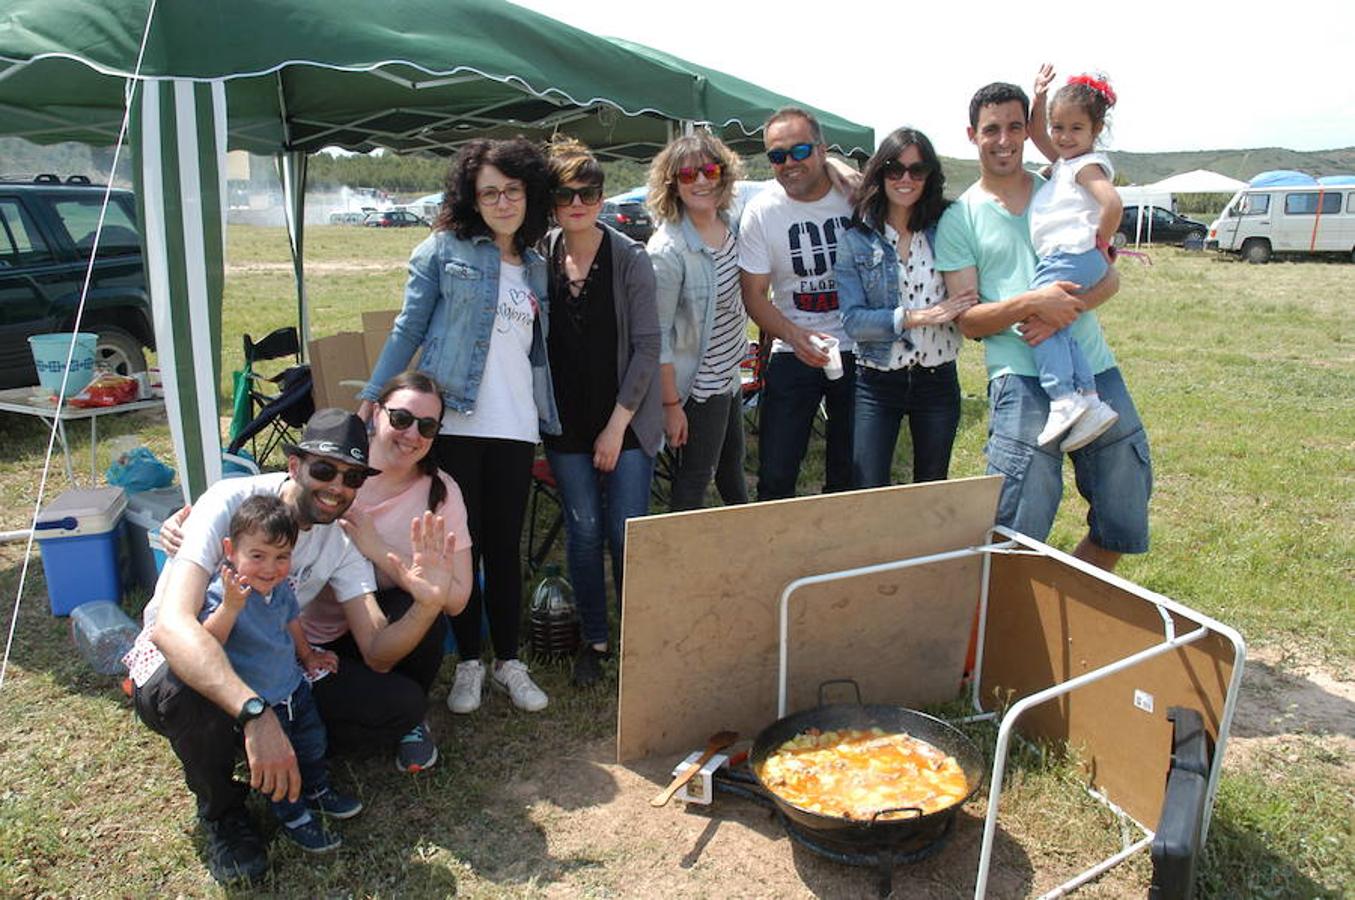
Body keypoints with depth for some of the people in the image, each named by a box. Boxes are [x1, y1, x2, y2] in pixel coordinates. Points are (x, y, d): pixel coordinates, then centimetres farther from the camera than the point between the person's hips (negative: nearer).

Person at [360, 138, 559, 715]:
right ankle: (468, 662, 19)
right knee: (461, 544, 6)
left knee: (506, 547, 8)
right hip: (454, 421, -3)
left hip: (516, 427, 3)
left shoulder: (536, 266, 15)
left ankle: (508, 661, 20)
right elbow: (409, 328, 1)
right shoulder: (445, 249, 1)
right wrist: (373, 395, -5)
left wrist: (544, 417, 11)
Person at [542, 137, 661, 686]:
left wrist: (618, 423, -10)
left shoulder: (630, 259, -6)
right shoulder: (538, 256, 2)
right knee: (583, 530, 6)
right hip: (566, 421, 2)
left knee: (626, 533, -2)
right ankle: (594, 640, 22)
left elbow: (647, 346, -7)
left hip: (625, 419, -2)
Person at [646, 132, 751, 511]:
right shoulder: (668, 249, -23)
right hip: (698, 383, -8)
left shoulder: (732, 224, 0)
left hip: (730, 372, 8)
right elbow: (658, 336, -21)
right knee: (695, 478, 4)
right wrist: (671, 405, -20)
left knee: (732, 464, 25)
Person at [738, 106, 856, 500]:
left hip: (859, 349, 1)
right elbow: (754, 295, -5)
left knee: (850, 475, 12)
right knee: (775, 478, -1)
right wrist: (795, 336, -23)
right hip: (793, 352, -1)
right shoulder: (760, 212, -6)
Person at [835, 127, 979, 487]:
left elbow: (971, 297, 4)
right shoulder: (856, 241, -4)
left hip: (938, 380, 2)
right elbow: (852, 320, -12)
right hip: (878, 383, -2)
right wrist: (918, 317, -20)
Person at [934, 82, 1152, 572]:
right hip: (1022, 380, -4)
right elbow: (968, 320, -2)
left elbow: (1109, 277, 8)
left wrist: (1065, 309, -12)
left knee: (1125, 527, 12)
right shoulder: (959, 218, 4)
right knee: (1018, 537, -7)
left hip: (1097, 371, 4)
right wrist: (1031, 304, -20)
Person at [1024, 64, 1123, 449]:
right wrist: (1038, 98, 26)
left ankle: (1064, 399, -26)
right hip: (1062, 259, 10)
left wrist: (1101, 244, -10)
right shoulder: (1065, 161, 25)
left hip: (1073, 256, -10)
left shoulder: (1087, 165, -4)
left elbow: (1113, 203, -22)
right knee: (1053, 325, 0)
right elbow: (1036, 135, 40)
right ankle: (1090, 402, -7)